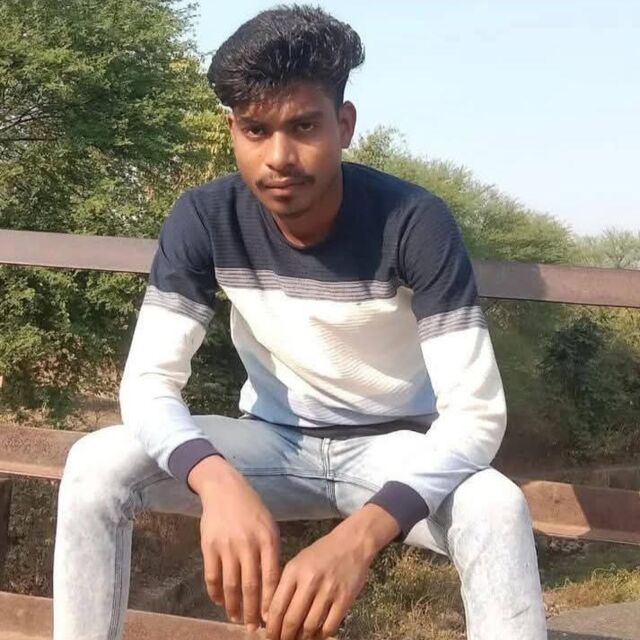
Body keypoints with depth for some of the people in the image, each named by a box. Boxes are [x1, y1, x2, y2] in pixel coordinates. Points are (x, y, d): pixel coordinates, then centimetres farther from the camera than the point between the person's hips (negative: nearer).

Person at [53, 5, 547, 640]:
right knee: (95, 465, -22)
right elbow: (148, 382, -19)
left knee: (496, 508, -35)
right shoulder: (204, 220, -16)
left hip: (393, 446, -2)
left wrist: (361, 534, -46)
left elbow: (475, 411, -28)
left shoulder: (415, 222, -24)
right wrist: (219, 482, -43)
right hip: (273, 441, 2)